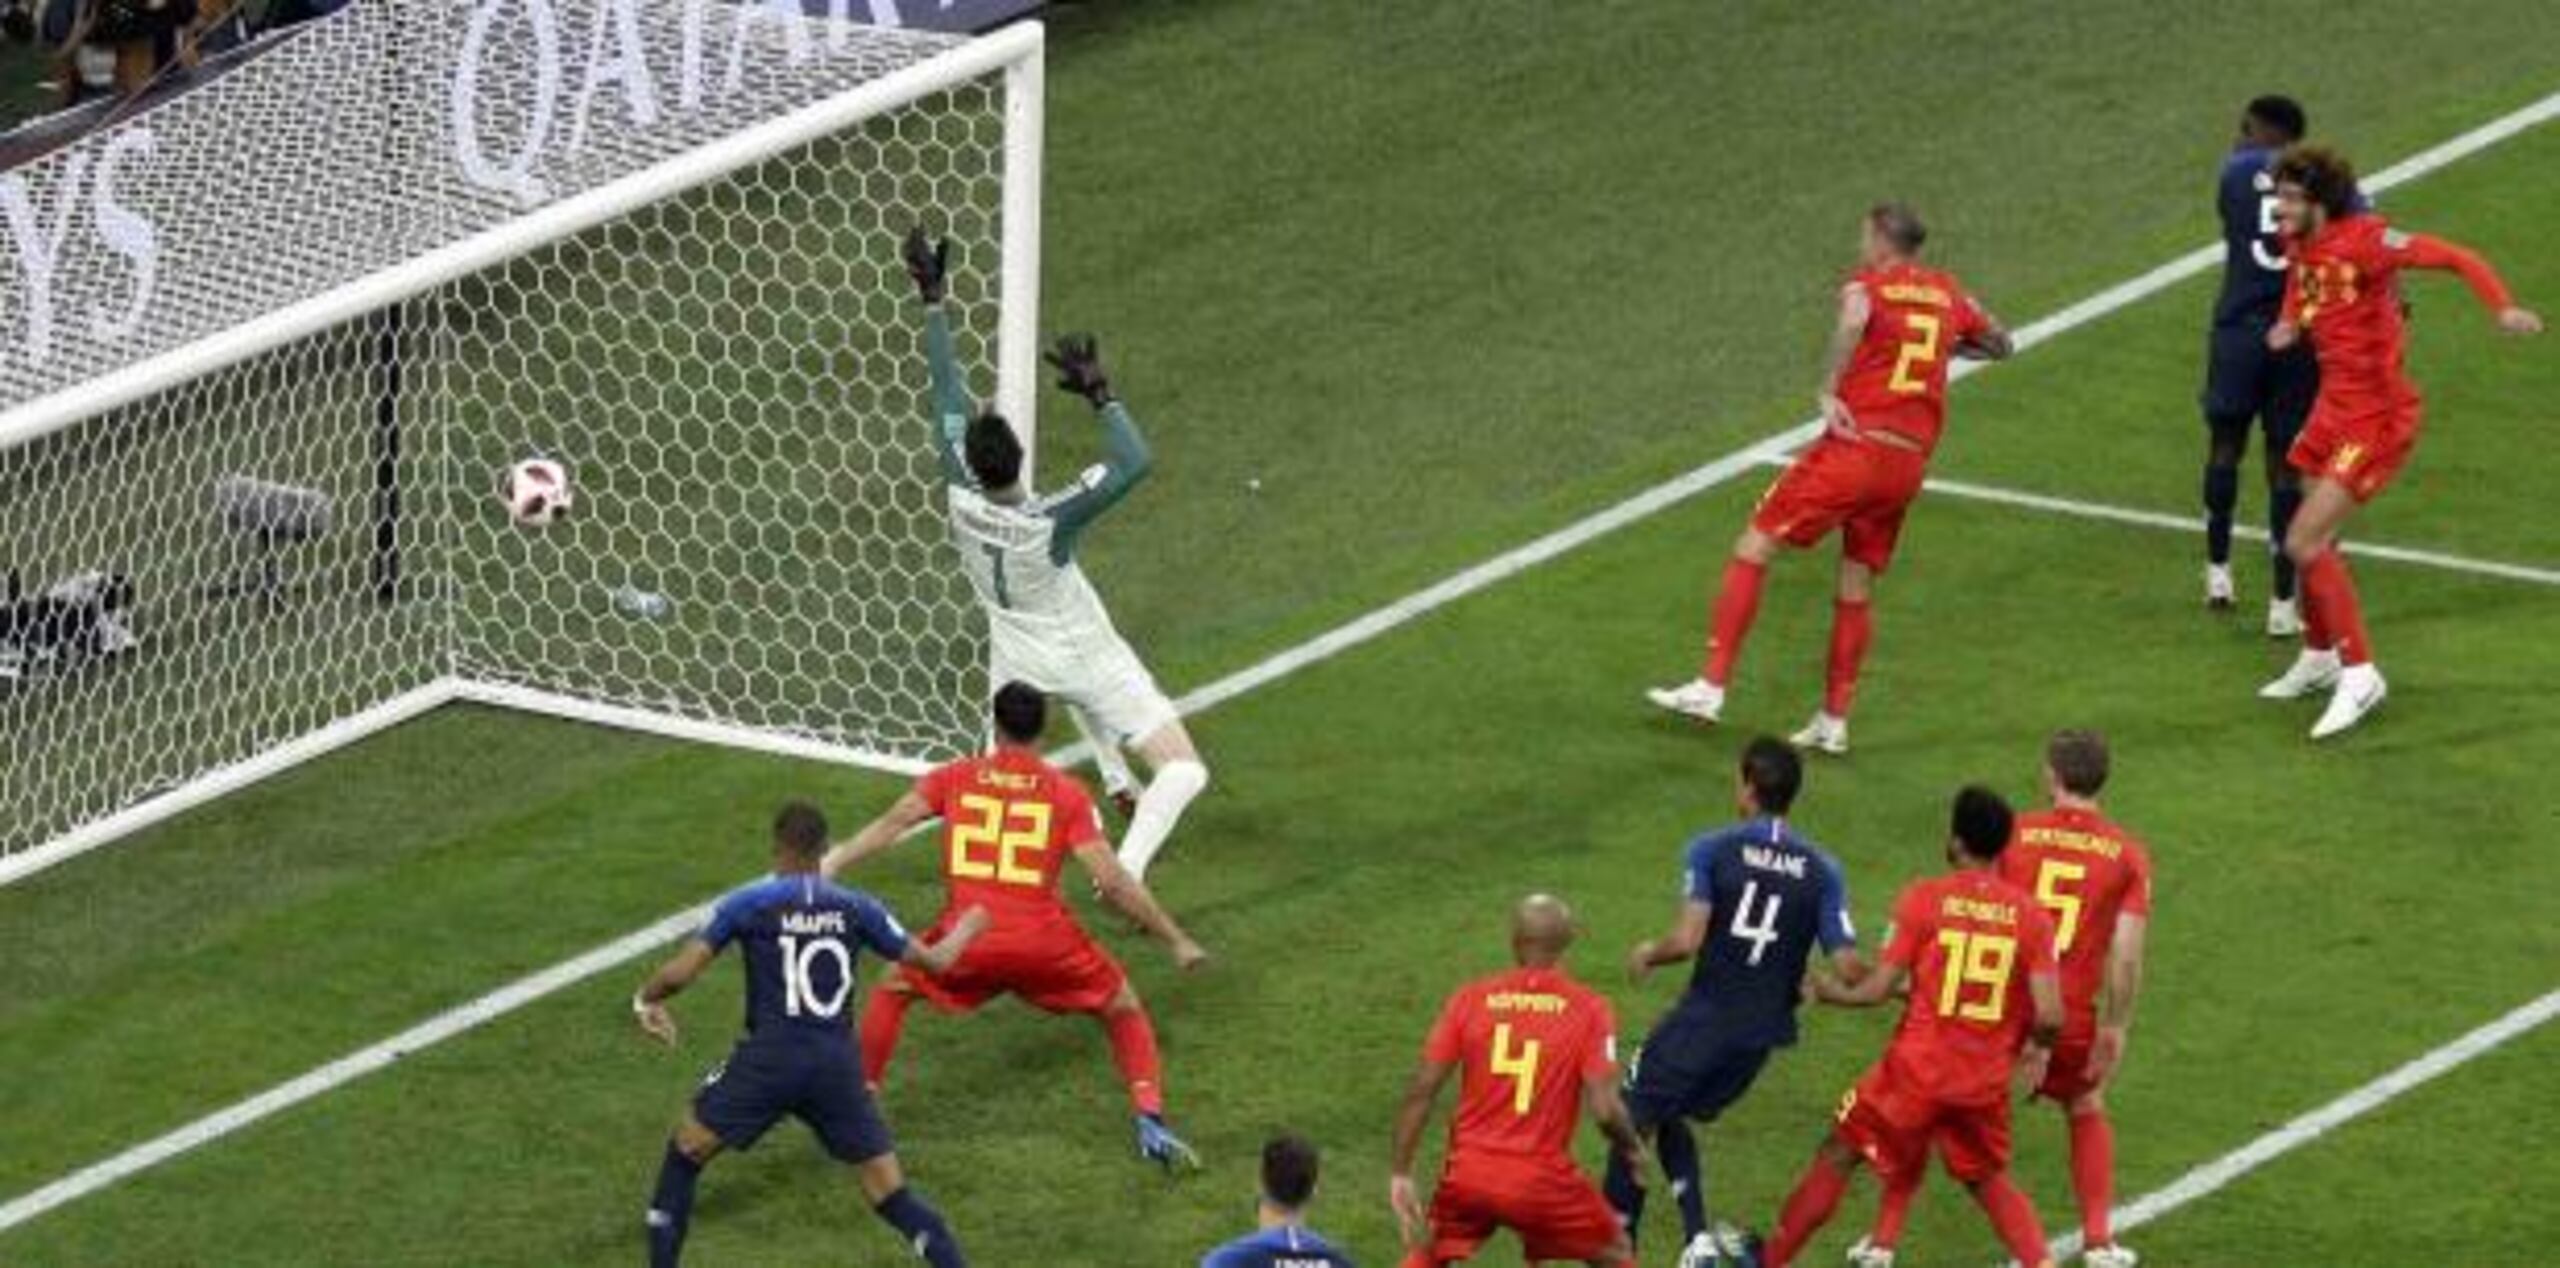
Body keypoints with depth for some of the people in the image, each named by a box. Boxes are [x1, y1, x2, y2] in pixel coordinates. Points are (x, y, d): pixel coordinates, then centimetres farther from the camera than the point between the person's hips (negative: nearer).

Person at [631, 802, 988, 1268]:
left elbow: (680, 972, -2)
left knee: (685, 1153, 18)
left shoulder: (748, 904, 0)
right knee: (891, 1195, 7)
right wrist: (966, 929, 40)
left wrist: (646, 999, 20)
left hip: (770, 1057, -2)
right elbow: (933, 960, 17)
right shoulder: (855, 908, 8)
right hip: (837, 1066, 2)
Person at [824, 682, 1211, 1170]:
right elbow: (1111, 880, -1)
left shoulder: (955, 778, 9)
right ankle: (1150, 1123, 2)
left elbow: (891, 824, -3)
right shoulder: (1067, 793, 5)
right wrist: (1175, 940, 5)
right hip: (1045, 942, -1)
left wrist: (831, 864, -3)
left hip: (968, 938, 1)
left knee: (893, 989, 29)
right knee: (1124, 1009, 20)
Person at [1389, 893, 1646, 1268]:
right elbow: (1604, 1109, -11)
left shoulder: (1471, 998, 1)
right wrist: (1633, 1148, 10)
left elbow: (1421, 1091, -1)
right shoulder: (1589, 1009, -5)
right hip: (1541, 1179, -2)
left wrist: (1401, 1173, 6)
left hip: (1470, 1172, 2)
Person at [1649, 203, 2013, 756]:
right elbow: (1999, 343, 29)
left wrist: (1830, 390, -23)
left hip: (1854, 446, -6)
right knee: (1856, 586, 17)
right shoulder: (1947, 294, 14)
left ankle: (1712, 685, -2)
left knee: (1753, 549, 3)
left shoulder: (1868, 286, -2)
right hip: (1910, 460, 6)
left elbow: (1854, 320, -28)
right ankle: (1834, 721, 18)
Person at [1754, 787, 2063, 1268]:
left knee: (1837, 1157, 13)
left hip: (1916, 1068, -2)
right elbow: (2050, 1015, -8)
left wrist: (1835, 993, 11)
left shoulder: (1925, 899, -9)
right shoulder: (2031, 915, -3)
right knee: (1989, 1180, 24)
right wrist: (2036, 1048, 13)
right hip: (1986, 1082, 3)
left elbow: (1881, 987, -9)